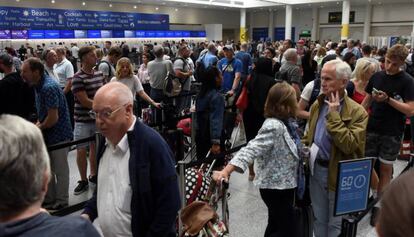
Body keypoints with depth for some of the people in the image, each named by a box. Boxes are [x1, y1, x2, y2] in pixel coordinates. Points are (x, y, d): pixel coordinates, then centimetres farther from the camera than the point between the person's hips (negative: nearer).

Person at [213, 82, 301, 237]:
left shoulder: (283, 122, 2)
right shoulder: (274, 126, -26)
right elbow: (251, 149, -37)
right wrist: (226, 171, -46)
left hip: (281, 185, 9)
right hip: (276, 187, -9)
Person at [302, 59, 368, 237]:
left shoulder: (357, 112, -16)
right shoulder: (317, 105, 4)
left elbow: (350, 146, -29)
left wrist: (333, 115, -26)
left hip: (339, 174, -5)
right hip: (316, 169, 5)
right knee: (319, 219, 22)